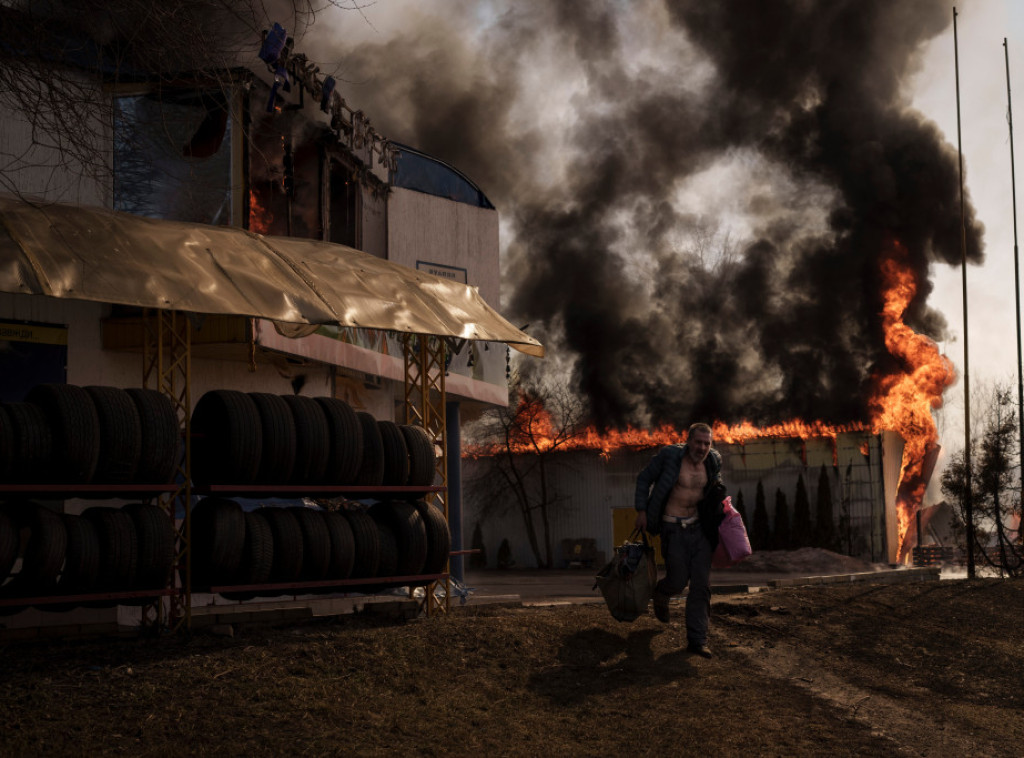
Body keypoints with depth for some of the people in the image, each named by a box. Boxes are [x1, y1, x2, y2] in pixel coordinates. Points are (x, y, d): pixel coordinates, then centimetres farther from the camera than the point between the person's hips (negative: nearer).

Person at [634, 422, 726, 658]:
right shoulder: (670, 455, -14)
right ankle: (661, 594, 40)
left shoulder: (713, 461, 1)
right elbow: (644, 478, -3)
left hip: (700, 527, 4)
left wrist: (719, 496, 11)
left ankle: (697, 640, 6)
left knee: (701, 584, -1)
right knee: (678, 581, 1)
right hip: (674, 529, -4)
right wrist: (641, 511, -6)